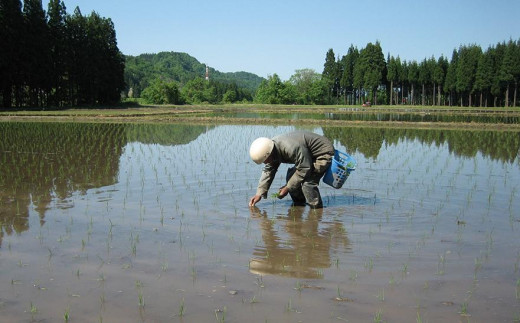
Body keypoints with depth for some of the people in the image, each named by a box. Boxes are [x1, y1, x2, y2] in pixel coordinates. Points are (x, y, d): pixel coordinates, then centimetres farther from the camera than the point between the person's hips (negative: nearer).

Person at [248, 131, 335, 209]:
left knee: (308, 181, -24)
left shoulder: (292, 148, -38)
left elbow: (304, 169, -29)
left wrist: (287, 188, -22)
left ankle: (317, 208, -8)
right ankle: (298, 204, 19)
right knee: (291, 176, 4)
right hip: (309, 156, 10)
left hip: (323, 154, -10)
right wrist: (259, 194, -4)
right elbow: (268, 171, 1)